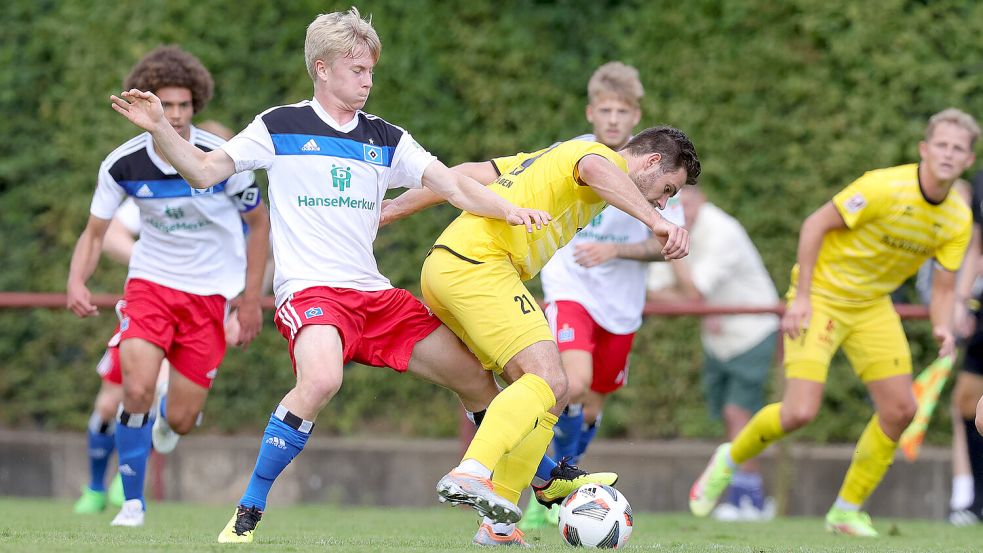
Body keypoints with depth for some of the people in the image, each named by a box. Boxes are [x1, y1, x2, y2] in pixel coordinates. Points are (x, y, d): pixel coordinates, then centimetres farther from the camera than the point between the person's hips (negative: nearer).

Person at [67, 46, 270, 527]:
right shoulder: (122, 165, -11)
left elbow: (259, 224, -1)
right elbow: (94, 234, 0)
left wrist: (252, 300, -2)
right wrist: (76, 282, -21)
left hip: (210, 293, -1)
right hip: (150, 283, 1)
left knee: (180, 420, -2)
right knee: (136, 391, -23)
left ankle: (171, 411, 39)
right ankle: (132, 504, -6)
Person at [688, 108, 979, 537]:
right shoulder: (884, 188, -24)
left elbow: (943, 287, 4)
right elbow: (815, 224, -17)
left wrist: (943, 328, -17)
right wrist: (801, 297, -20)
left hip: (872, 305, 6)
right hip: (821, 295, -6)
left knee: (900, 409, -3)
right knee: (800, 411, -17)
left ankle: (847, 511, 14)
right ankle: (728, 461, 13)